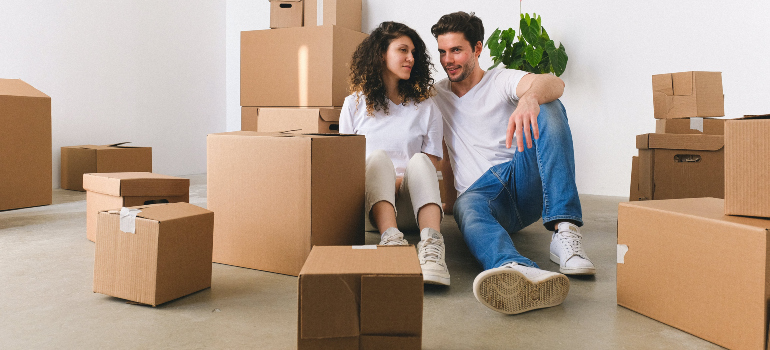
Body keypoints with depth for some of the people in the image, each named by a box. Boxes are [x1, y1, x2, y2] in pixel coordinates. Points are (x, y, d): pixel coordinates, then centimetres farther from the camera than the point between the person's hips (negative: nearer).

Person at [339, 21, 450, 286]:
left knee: (418, 161, -30)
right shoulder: (355, 104, 14)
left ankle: (431, 245, -51)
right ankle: (390, 239, -53)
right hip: (370, 201, 0)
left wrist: (400, 181, -11)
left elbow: (430, 167, 8)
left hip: (411, 206, 1)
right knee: (378, 157, -30)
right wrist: (379, 179, -5)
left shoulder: (426, 108, 14)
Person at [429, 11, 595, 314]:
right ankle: (520, 273, -72)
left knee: (548, 107, -24)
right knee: (467, 209, -37)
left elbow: (554, 84, -15)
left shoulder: (501, 81, 8)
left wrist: (530, 98, -39)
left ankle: (565, 231, -39)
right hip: (480, 191, 1)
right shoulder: (437, 96, 20)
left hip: (522, 178, 0)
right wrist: (448, 196, 13)